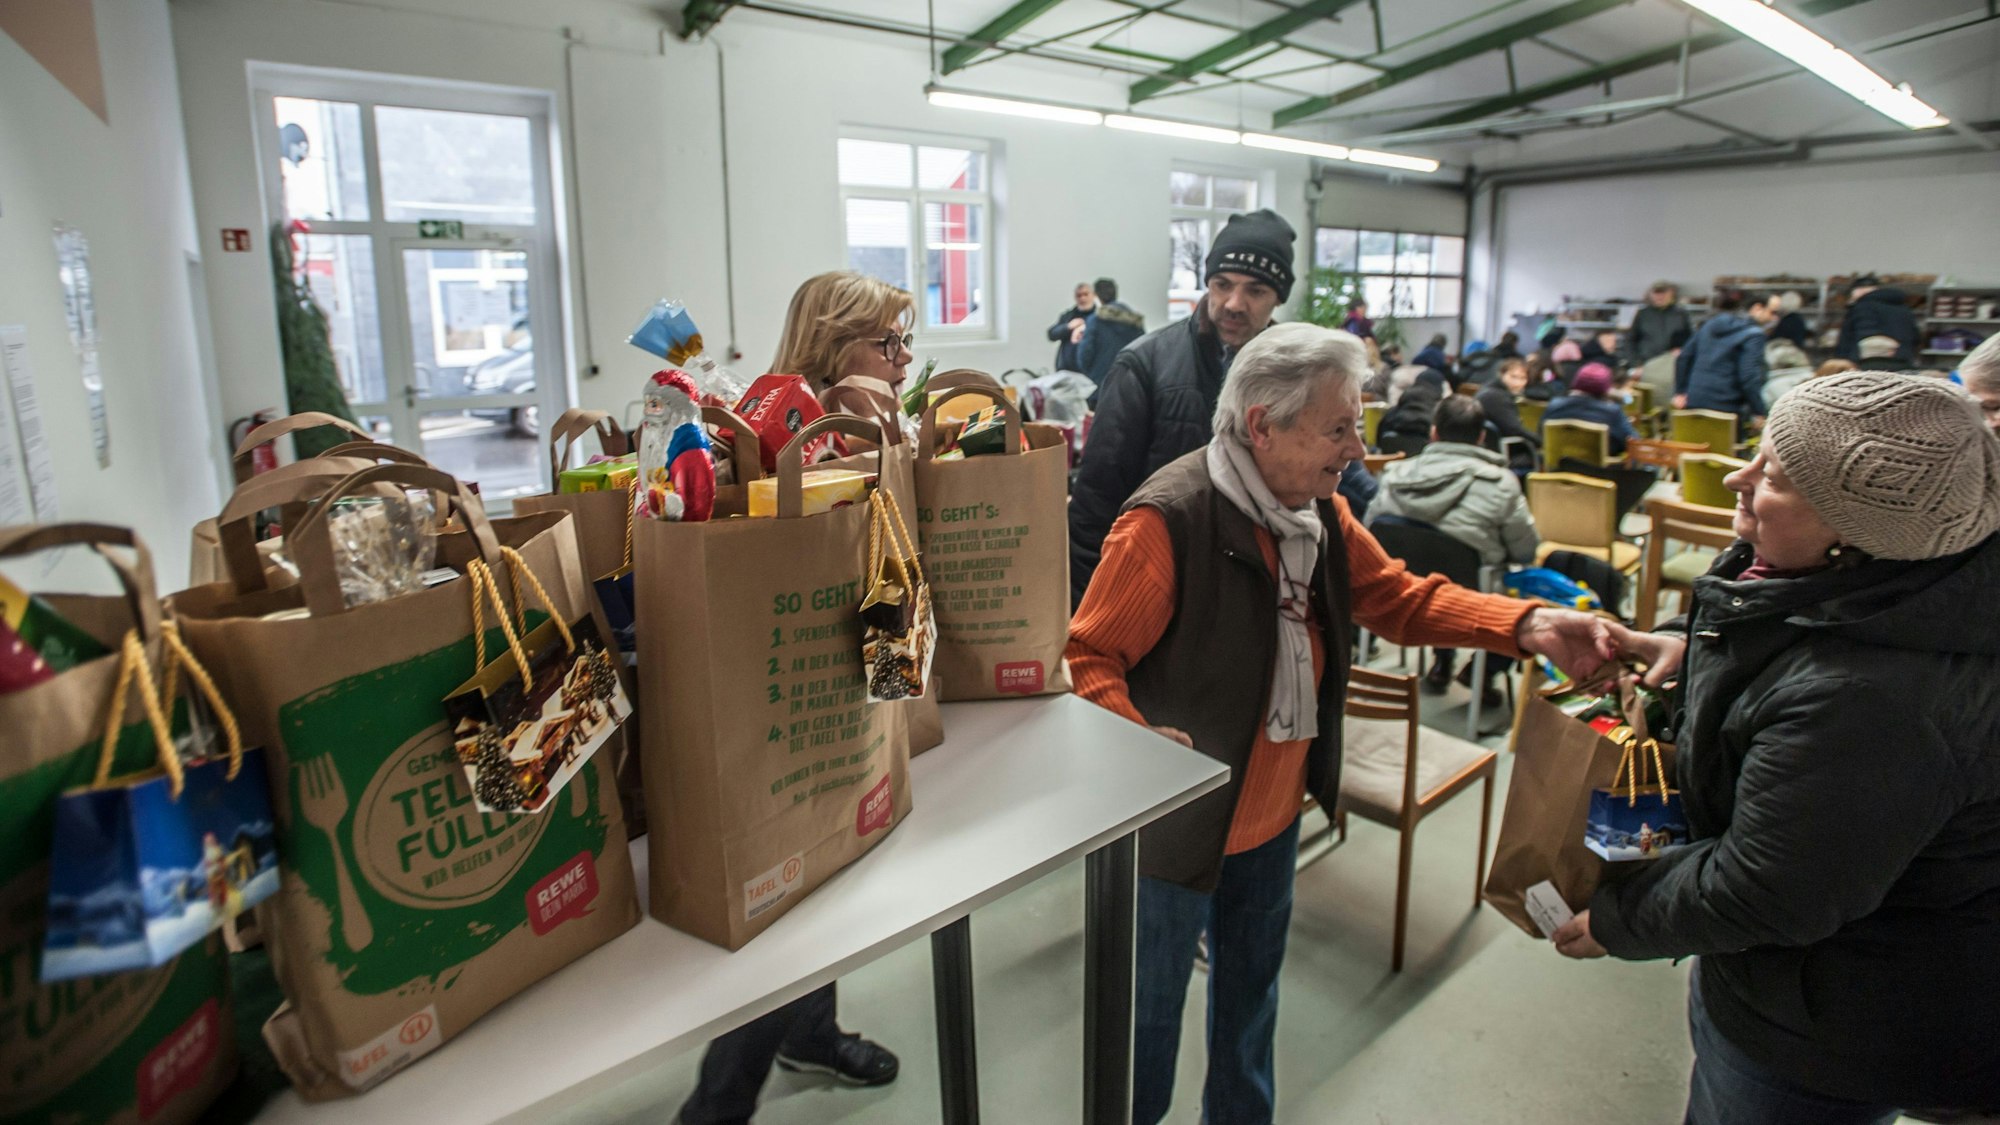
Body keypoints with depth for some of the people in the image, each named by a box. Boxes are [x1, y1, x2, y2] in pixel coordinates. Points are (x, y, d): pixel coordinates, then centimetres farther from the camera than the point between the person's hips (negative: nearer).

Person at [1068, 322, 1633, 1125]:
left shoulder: (1320, 512, -1)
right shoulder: (1169, 518, -27)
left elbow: (1400, 597, 2)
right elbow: (1091, 656, -24)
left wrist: (1528, 625, -12)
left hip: (1273, 814, 8)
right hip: (1178, 820, -8)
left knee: (1251, 991, 29)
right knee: (1151, 1007, 15)